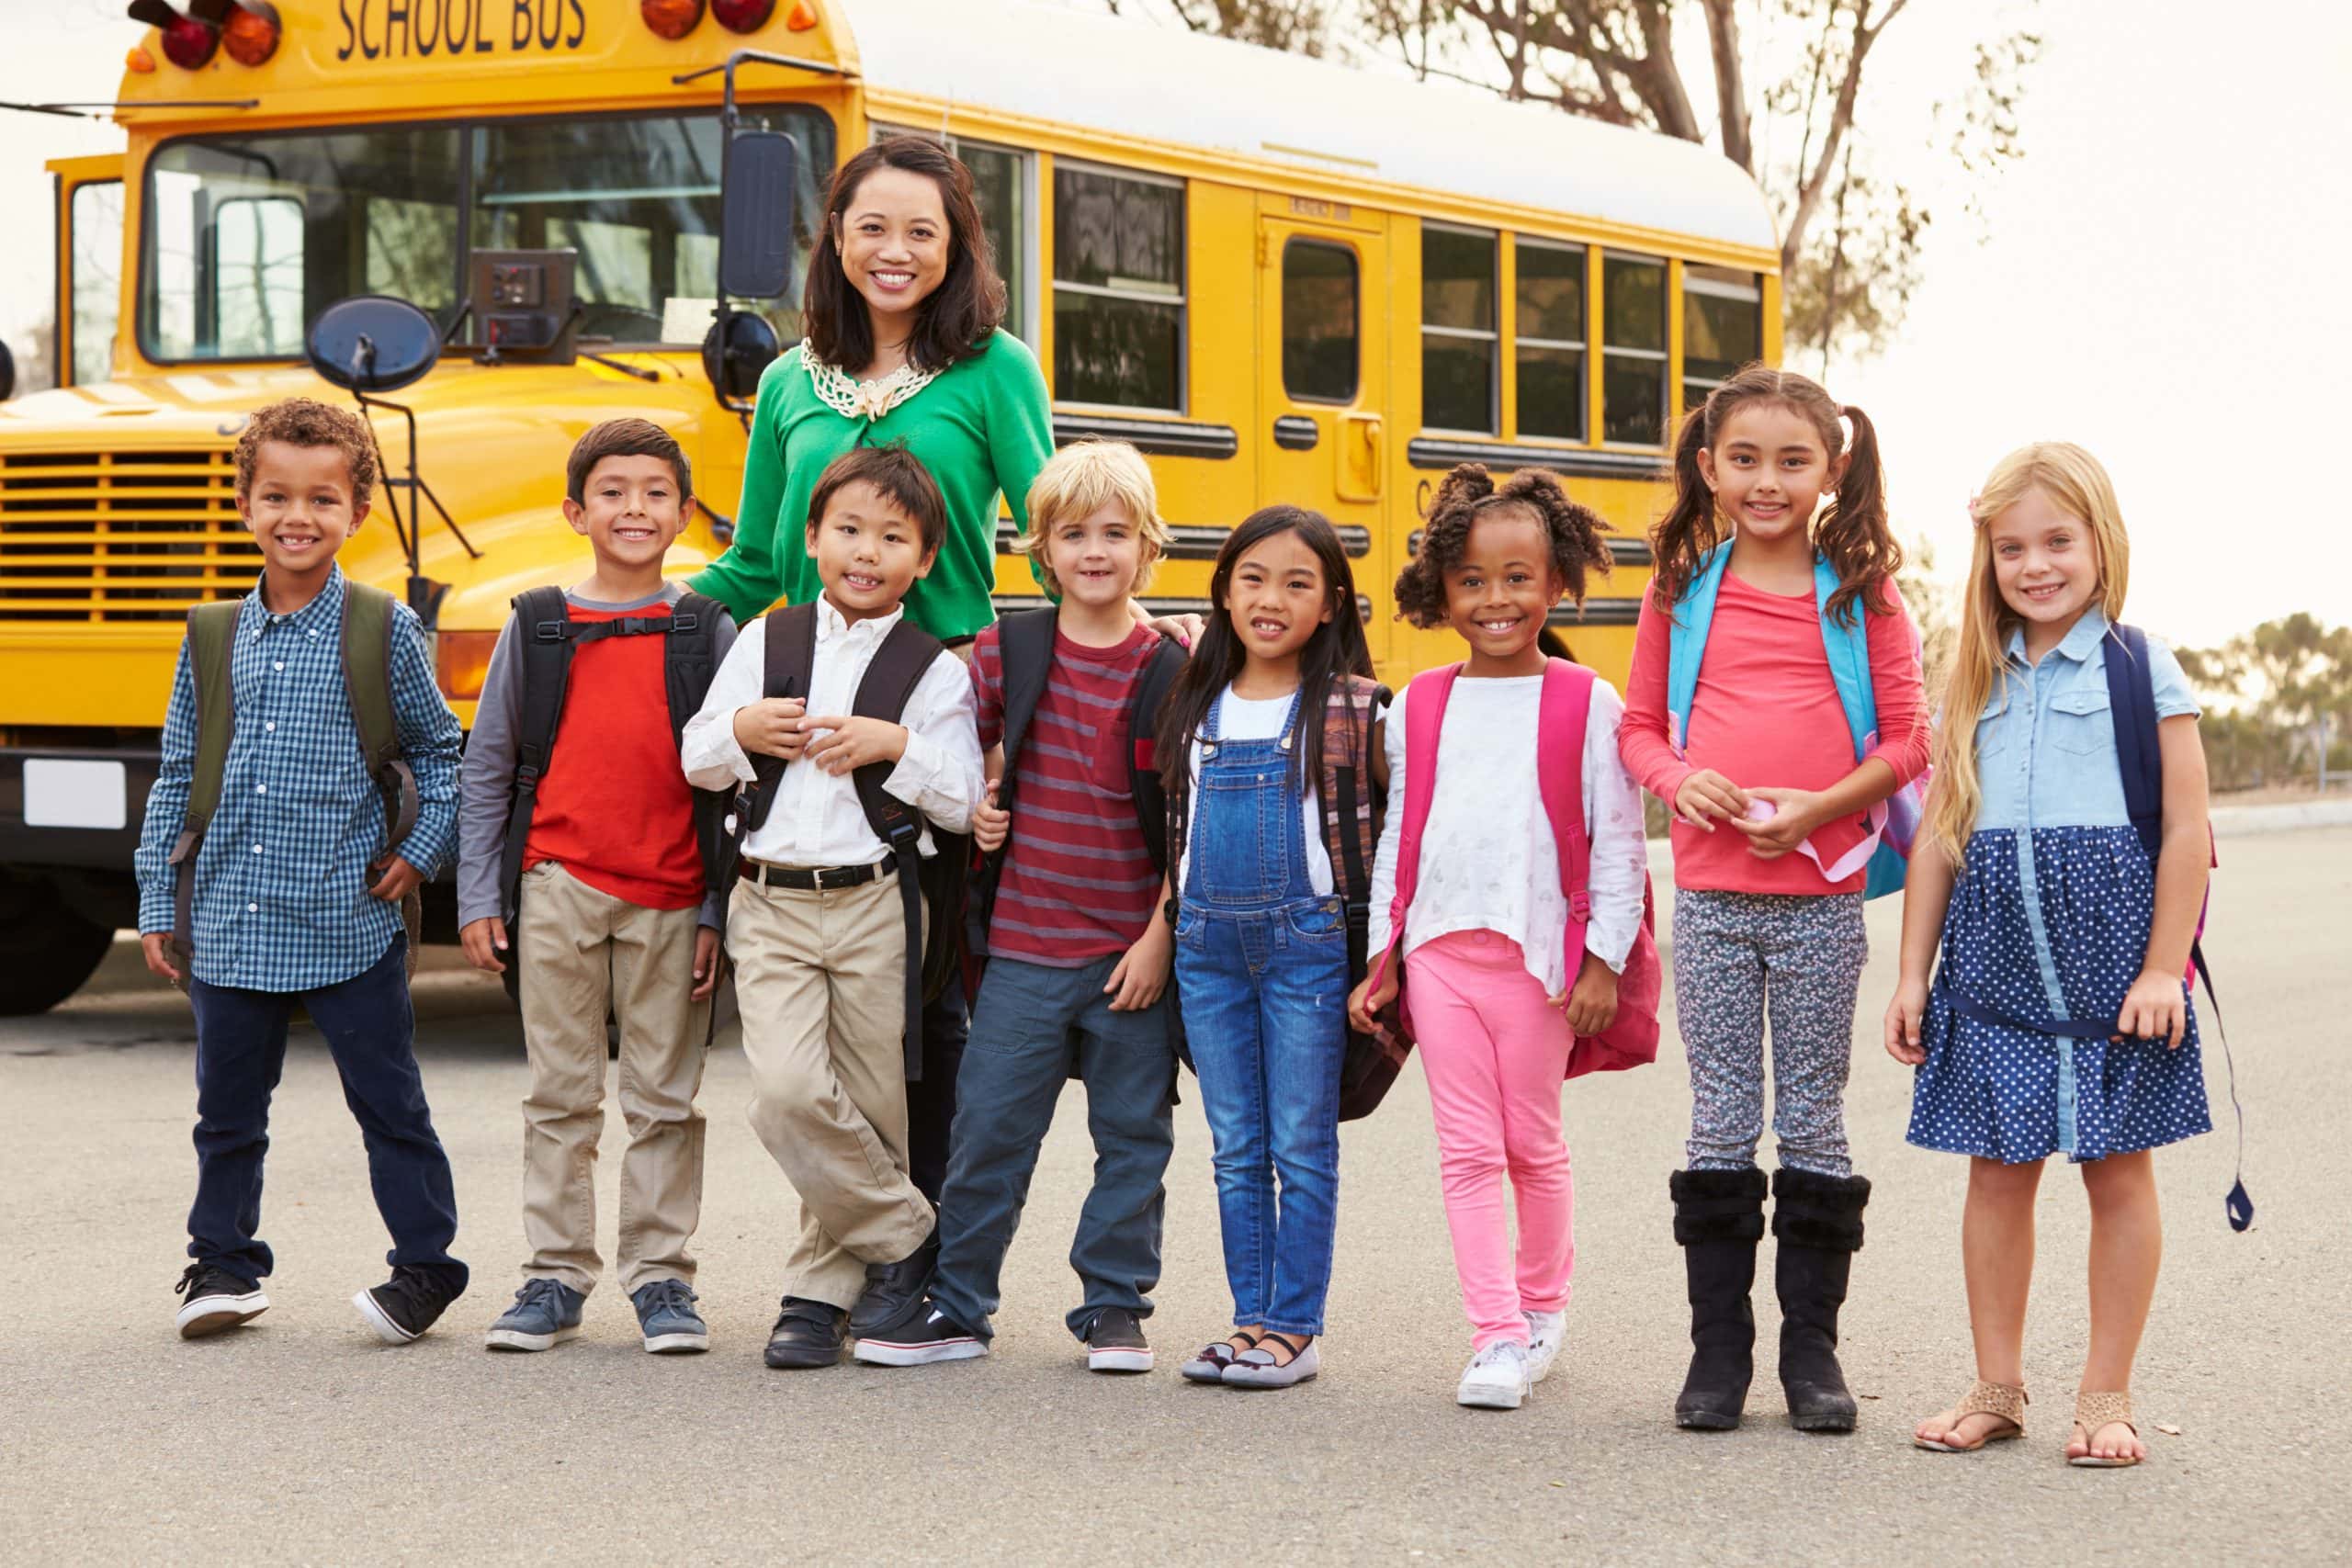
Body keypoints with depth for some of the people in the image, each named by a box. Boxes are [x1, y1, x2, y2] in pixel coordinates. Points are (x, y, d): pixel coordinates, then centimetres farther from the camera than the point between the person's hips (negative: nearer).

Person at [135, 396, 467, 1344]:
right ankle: (223, 1264, 26)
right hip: (229, 923, 3)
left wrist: (421, 852, -3)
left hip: (349, 921, -3)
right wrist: (158, 905, 9)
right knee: (228, 1110, 13)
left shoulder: (383, 630, -2)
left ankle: (425, 1267, 14)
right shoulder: (215, 640, 6)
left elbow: (440, 752, 7)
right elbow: (176, 778, 10)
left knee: (389, 1104, 4)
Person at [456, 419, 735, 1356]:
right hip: (558, 886, 1)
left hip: (671, 898, 0)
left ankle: (660, 1276, 14)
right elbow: (486, 769, 9)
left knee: (665, 1096, 5)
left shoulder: (707, 631, 3)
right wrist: (478, 897, 4)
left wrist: (720, 914, -1)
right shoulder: (537, 627, 4)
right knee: (560, 1093, 6)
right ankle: (556, 1277, 13)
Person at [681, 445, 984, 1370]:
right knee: (787, 1093, -15)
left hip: (876, 907, -1)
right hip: (771, 903, 1)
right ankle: (911, 1240, 4)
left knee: (868, 1111, 3)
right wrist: (741, 730, -6)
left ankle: (821, 1290, 18)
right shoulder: (764, 643, 9)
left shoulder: (935, 669, 1)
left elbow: (965, 805, -3)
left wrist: (896, 745, -15)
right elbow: (698, 764, 13)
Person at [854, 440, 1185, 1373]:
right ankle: (956, 1306, 15)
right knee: (989, 1128, 4)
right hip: (1023, 948, 1)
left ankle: (1114, 1305, 20)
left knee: (1133, 1136, 8)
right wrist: (973, 804, -2)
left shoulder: (1169, 672, -5)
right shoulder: (1007, 650, 1)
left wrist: (1160, 939, -9)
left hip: (1133, 952, -1)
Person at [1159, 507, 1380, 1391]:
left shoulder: (1348, 706, -3)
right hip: (1209, 944, 4)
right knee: (1235, 1150, 9)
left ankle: (1296, 1330, 7)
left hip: (1306, 943, -4)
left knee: (1301, 1148, 0)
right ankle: (1252, 1320, 16)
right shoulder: (1199, 706, 10)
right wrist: (1166, 928, 12)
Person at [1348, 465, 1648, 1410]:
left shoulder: (1586, 707, -2)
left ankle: (1542, 1305, 27)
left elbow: (1618, 845, -2)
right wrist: (1382, 956, 9)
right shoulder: (1416, 710, 8)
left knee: (1533, 1144, 8)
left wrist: (1603, 961, -6)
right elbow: (1394, 840, 12)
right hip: (1439, 953, 3)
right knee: (1468, 1148, 0)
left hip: (1538, 957, -3)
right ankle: (1497, 1333, 2)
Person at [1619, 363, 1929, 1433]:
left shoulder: (1861, 595, 0)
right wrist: (1678, 778, -9)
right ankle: (1717, 1350, 12)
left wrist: (1822, 803, -14)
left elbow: (1908, 740, 0)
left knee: (1813, 1118, 5)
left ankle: (1812, 1348, 13)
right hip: (1710, 890, 1)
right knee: (1720, 1119, 6)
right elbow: (1638, 725, 12)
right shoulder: (1681, 592, 6)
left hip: (1820, 891, -1)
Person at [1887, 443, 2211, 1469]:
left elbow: (2186, 827, -4)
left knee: (2119, 1172, 4)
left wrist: (2163, 966, -10)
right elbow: (1939, 836, 12)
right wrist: (1912, 973, 8)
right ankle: (1997, 1390, 18)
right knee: (1997, 1171, 7)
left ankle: (2106, 1395, 13)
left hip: (2109, 953, -3)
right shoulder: (1976, 685, 11)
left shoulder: (2141, 671, -1)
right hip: (1996, 960, 4)